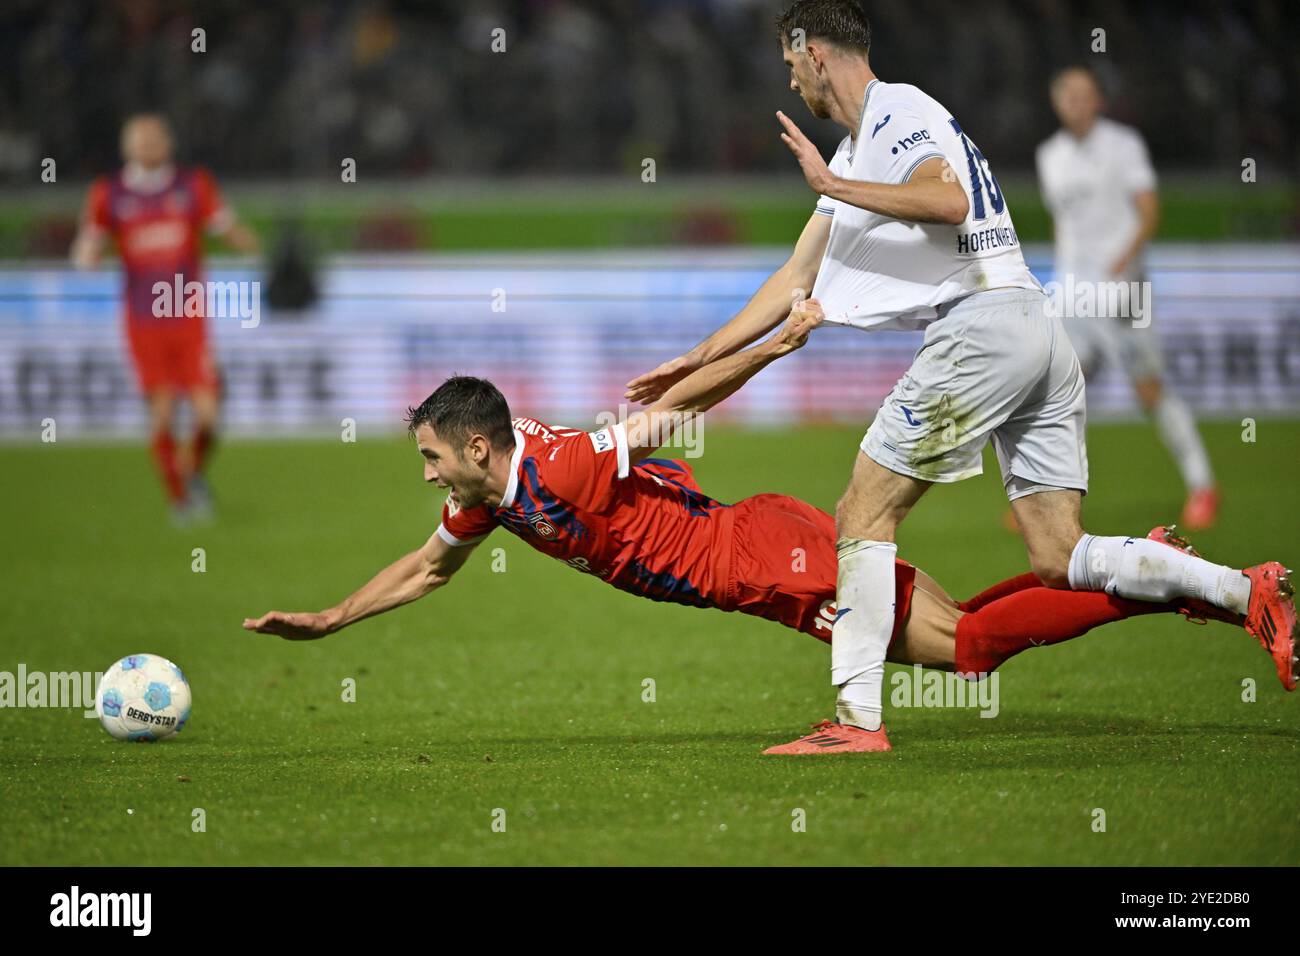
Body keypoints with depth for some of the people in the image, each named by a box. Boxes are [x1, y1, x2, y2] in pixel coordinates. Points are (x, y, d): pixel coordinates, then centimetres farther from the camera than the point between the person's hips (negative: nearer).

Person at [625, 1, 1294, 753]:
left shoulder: (898, 112, -3)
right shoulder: (861, 145, 27)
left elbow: (950, 201, -23)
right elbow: (795, 280, 30)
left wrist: (833, 185, -17)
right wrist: (699, 359, 30)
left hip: (982, 325, -10)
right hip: (1039, 332, 10)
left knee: (864, 514, -5)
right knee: (1058, 561, 4)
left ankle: (859, 719, -9)